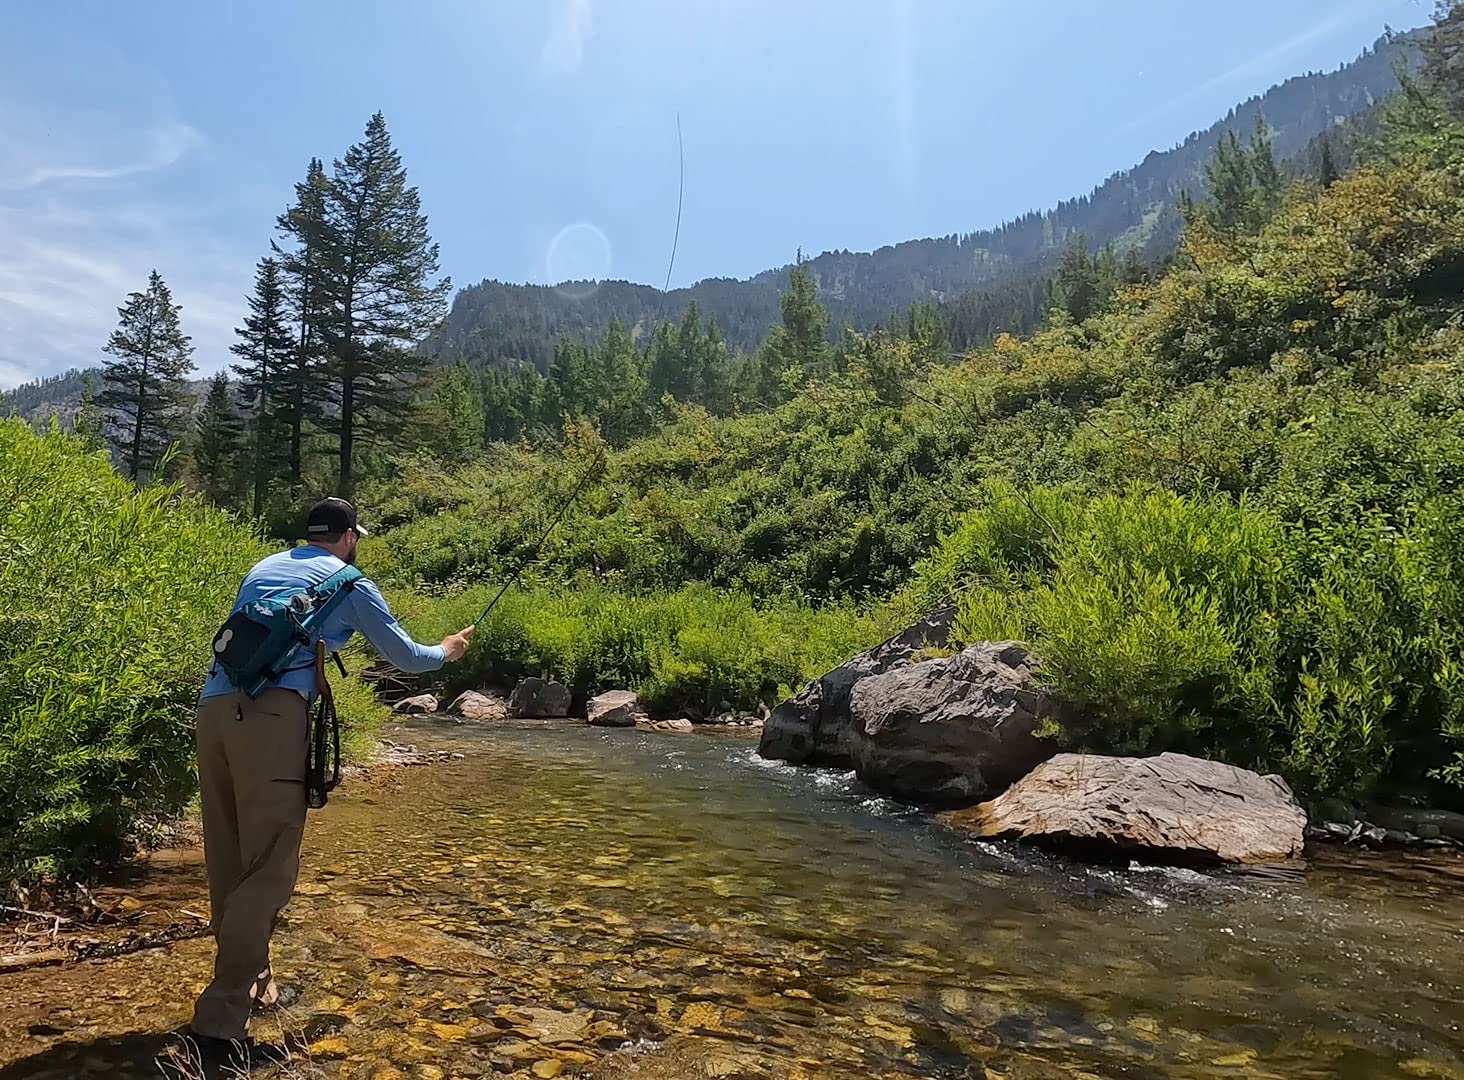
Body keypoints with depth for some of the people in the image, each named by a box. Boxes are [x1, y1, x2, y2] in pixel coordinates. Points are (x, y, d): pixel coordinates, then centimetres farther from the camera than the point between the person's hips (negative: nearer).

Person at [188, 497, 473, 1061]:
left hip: (211, 707, 7)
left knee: (228, 861, 14)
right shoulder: (350, 583, 10)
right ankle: (221, 1015, -8)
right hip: (270, 713, -7)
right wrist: (446, 651, 39)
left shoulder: (263, 567, 25)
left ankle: (250, 981, 26)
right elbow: (406, 657, 18)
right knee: (270, 867, -4)